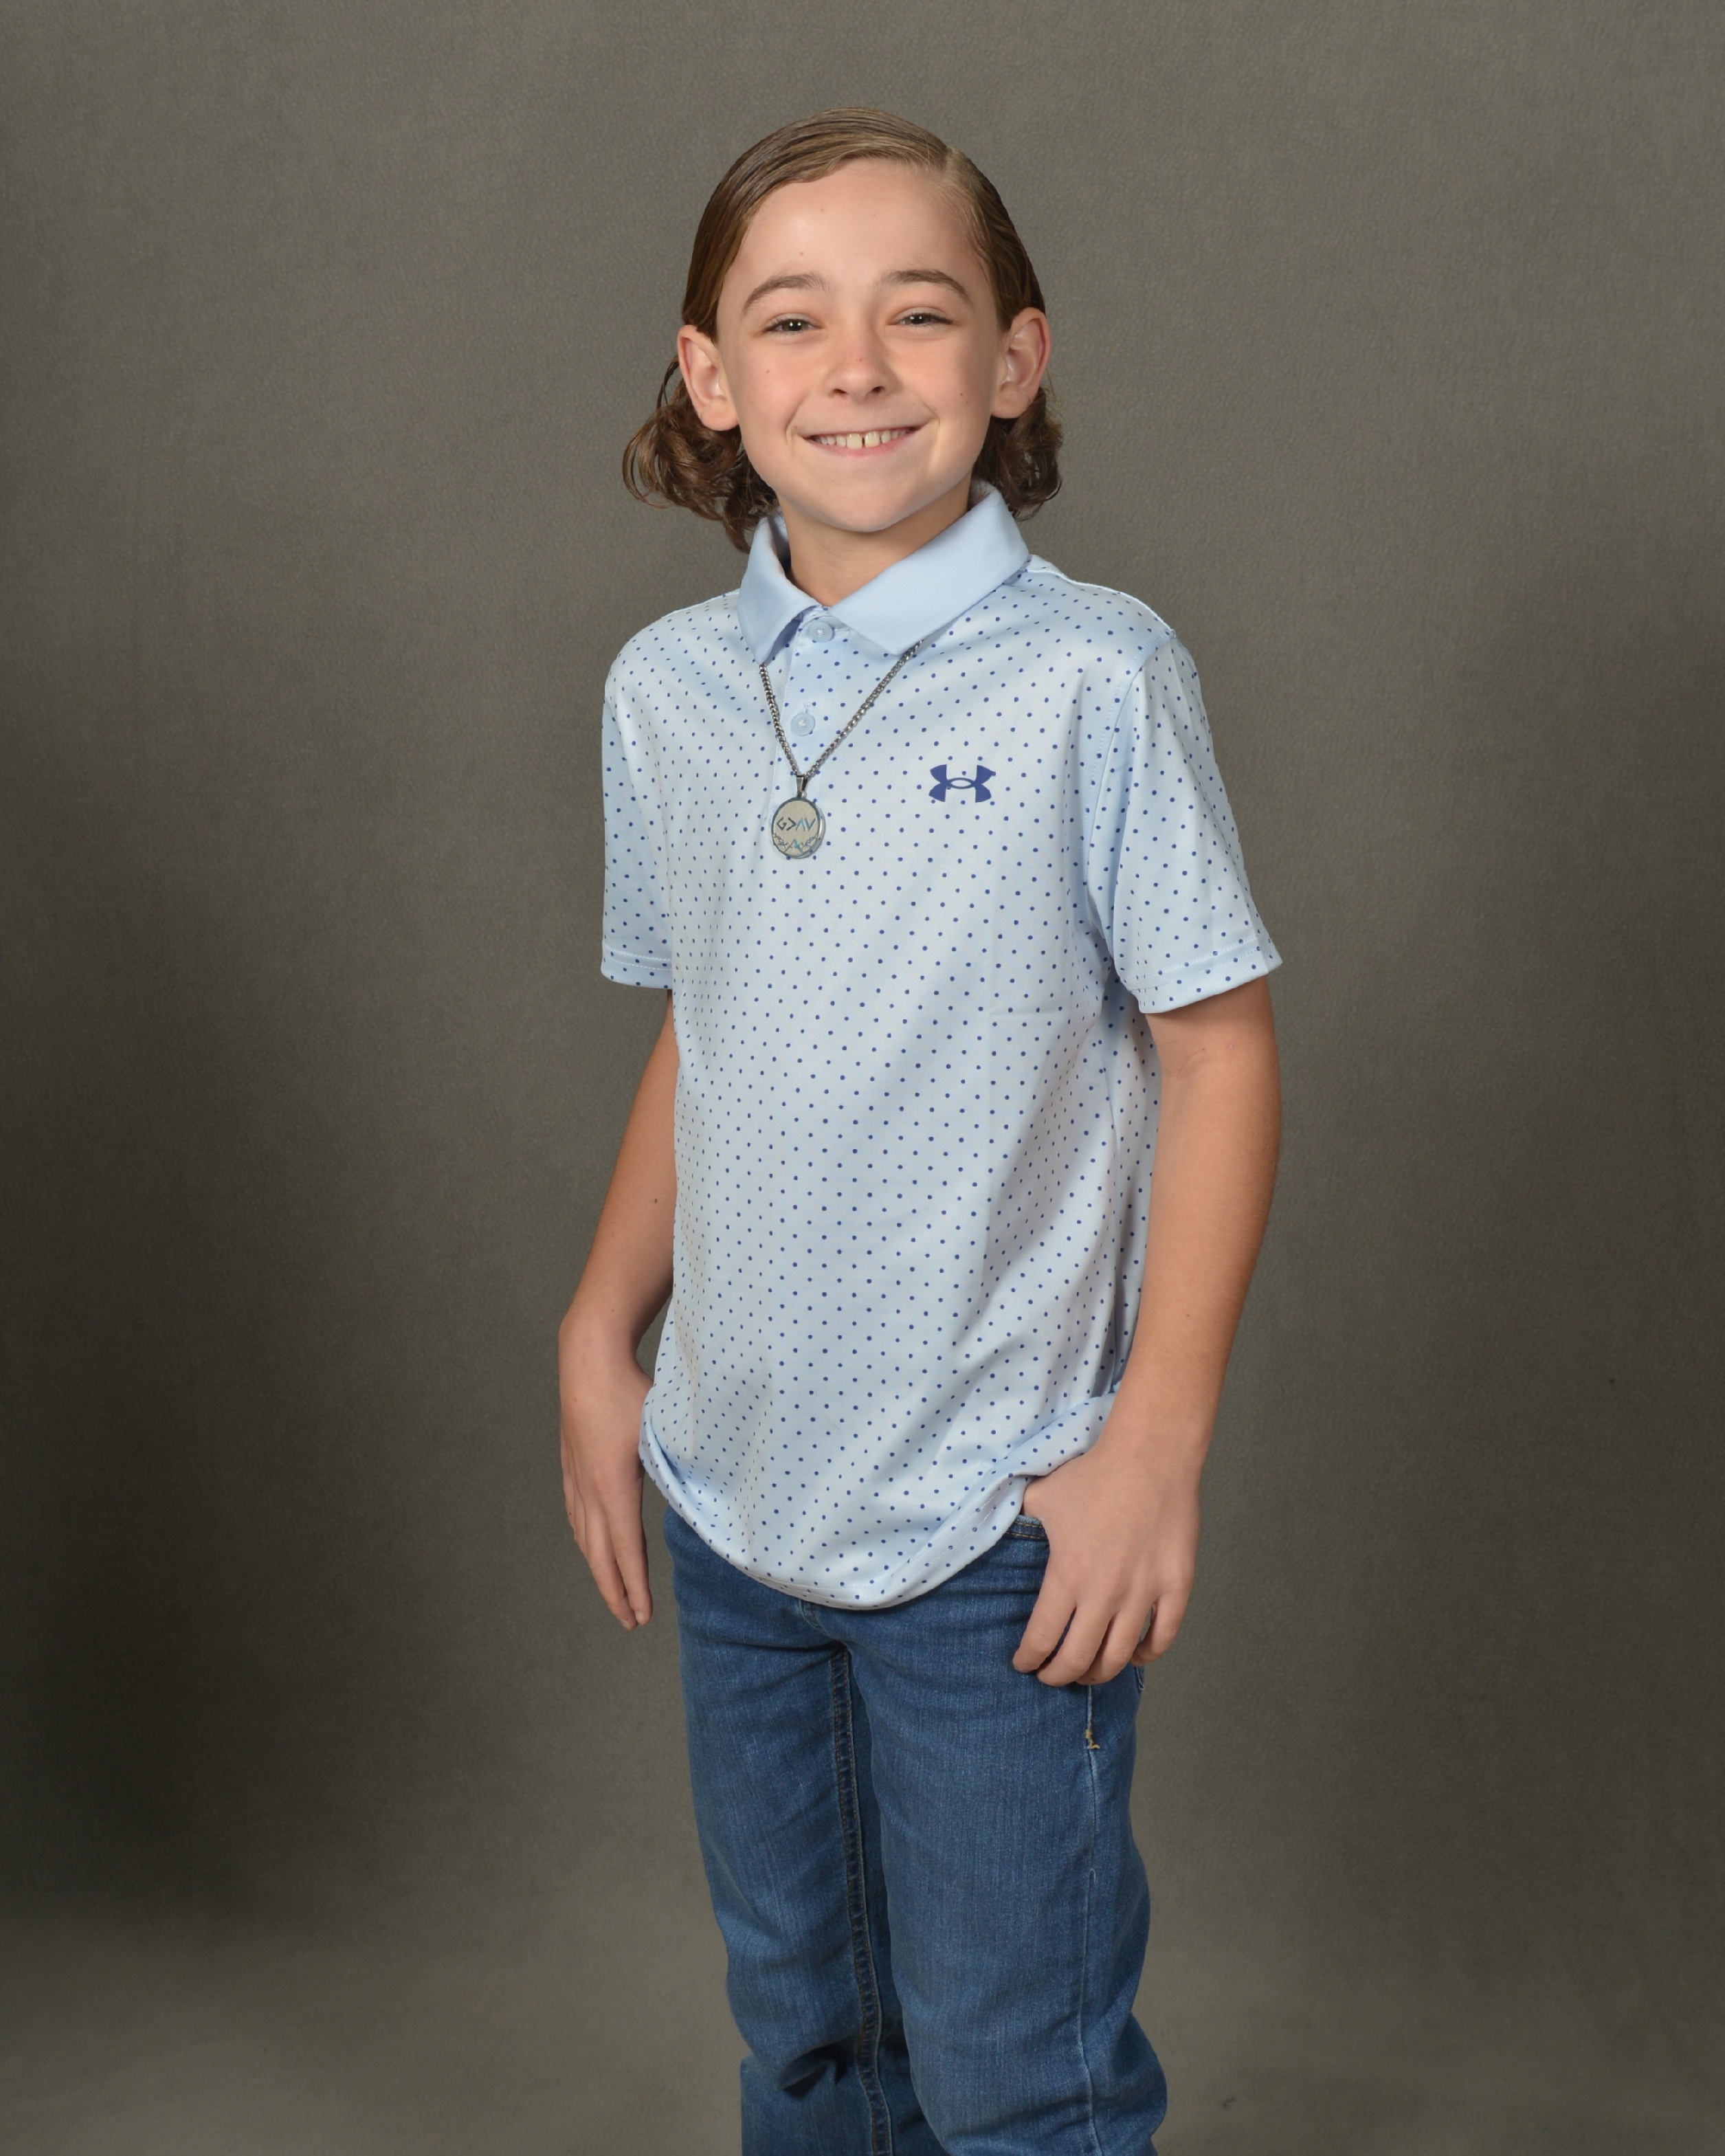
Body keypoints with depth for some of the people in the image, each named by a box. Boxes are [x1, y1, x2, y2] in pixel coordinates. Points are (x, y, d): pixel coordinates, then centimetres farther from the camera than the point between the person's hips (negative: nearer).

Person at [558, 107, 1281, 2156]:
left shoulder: (1095, 678, -12)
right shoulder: (662, 688, 2)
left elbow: (1219, 1054, -9)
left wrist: (1155, 1445, -12)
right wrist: (600, 1341, 11)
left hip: (999, 1525, -4)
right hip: (733, 1503, 5)